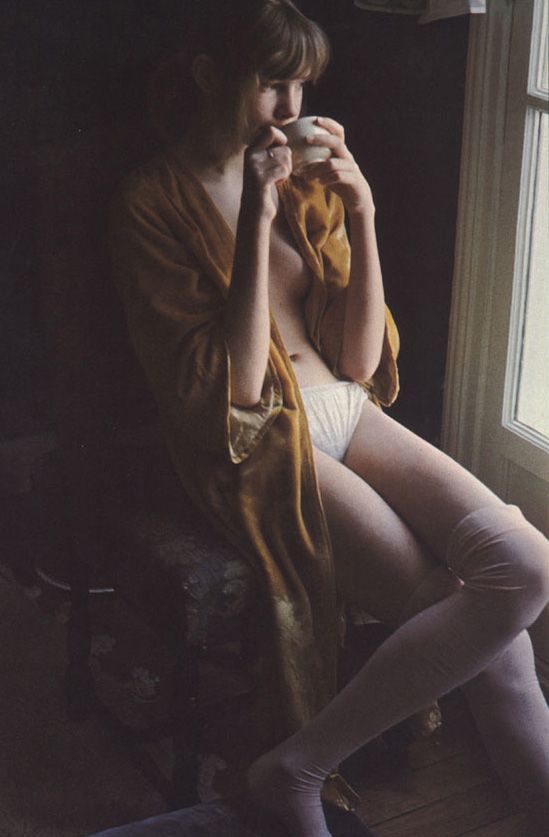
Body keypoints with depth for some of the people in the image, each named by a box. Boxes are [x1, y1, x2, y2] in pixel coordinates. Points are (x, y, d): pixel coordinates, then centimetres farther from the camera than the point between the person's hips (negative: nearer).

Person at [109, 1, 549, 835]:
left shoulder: (306, 180, 9)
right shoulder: (155, 205, -7)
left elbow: (361, 358, 5)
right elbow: (228, 390, -15)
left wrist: (361, 214, -6)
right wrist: (257, 223, -20)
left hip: (346, 412, 6)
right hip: (257, 446, -6)